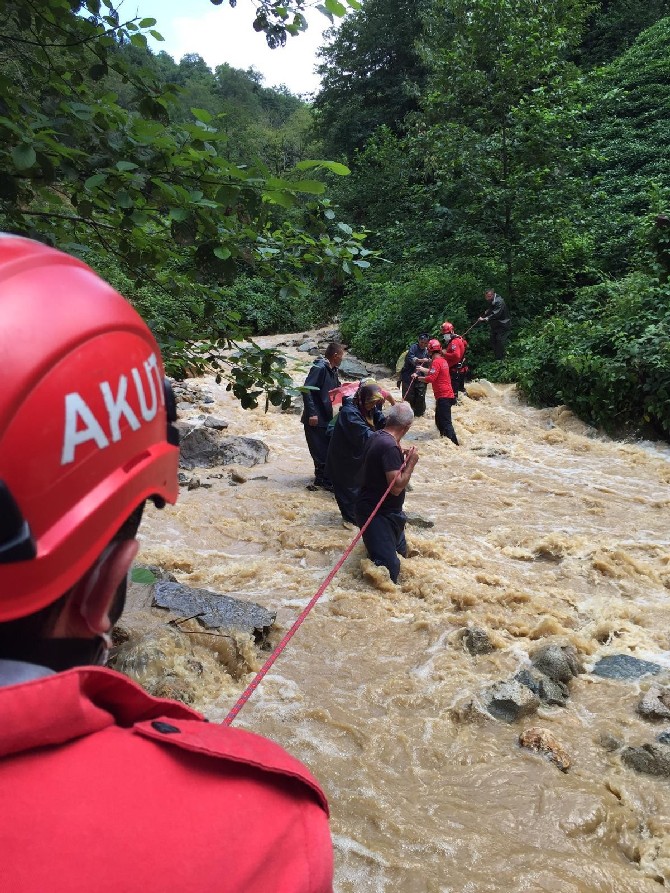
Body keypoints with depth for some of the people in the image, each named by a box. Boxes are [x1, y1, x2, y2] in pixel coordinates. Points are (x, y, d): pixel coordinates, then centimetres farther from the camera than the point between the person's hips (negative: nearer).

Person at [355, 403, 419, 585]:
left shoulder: (377, 437, 5)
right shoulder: (390, 447, -26)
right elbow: (396, 487, -28)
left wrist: (401, 458, 13)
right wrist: (411, 463, -17)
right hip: (377, 514, -11)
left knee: (401, 552, 28)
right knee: (388, 570, -14)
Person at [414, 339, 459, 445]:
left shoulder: (436, 362, -14)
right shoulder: (443, 360, 13)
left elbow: (431, 378, -21)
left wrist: (418, 377, -7)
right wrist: (423, 369, 37)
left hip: (443, 396, -10)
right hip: (447, 395, 10)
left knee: (446, 423, -12)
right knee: (439, 420, 19)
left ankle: (454, 443, -16)